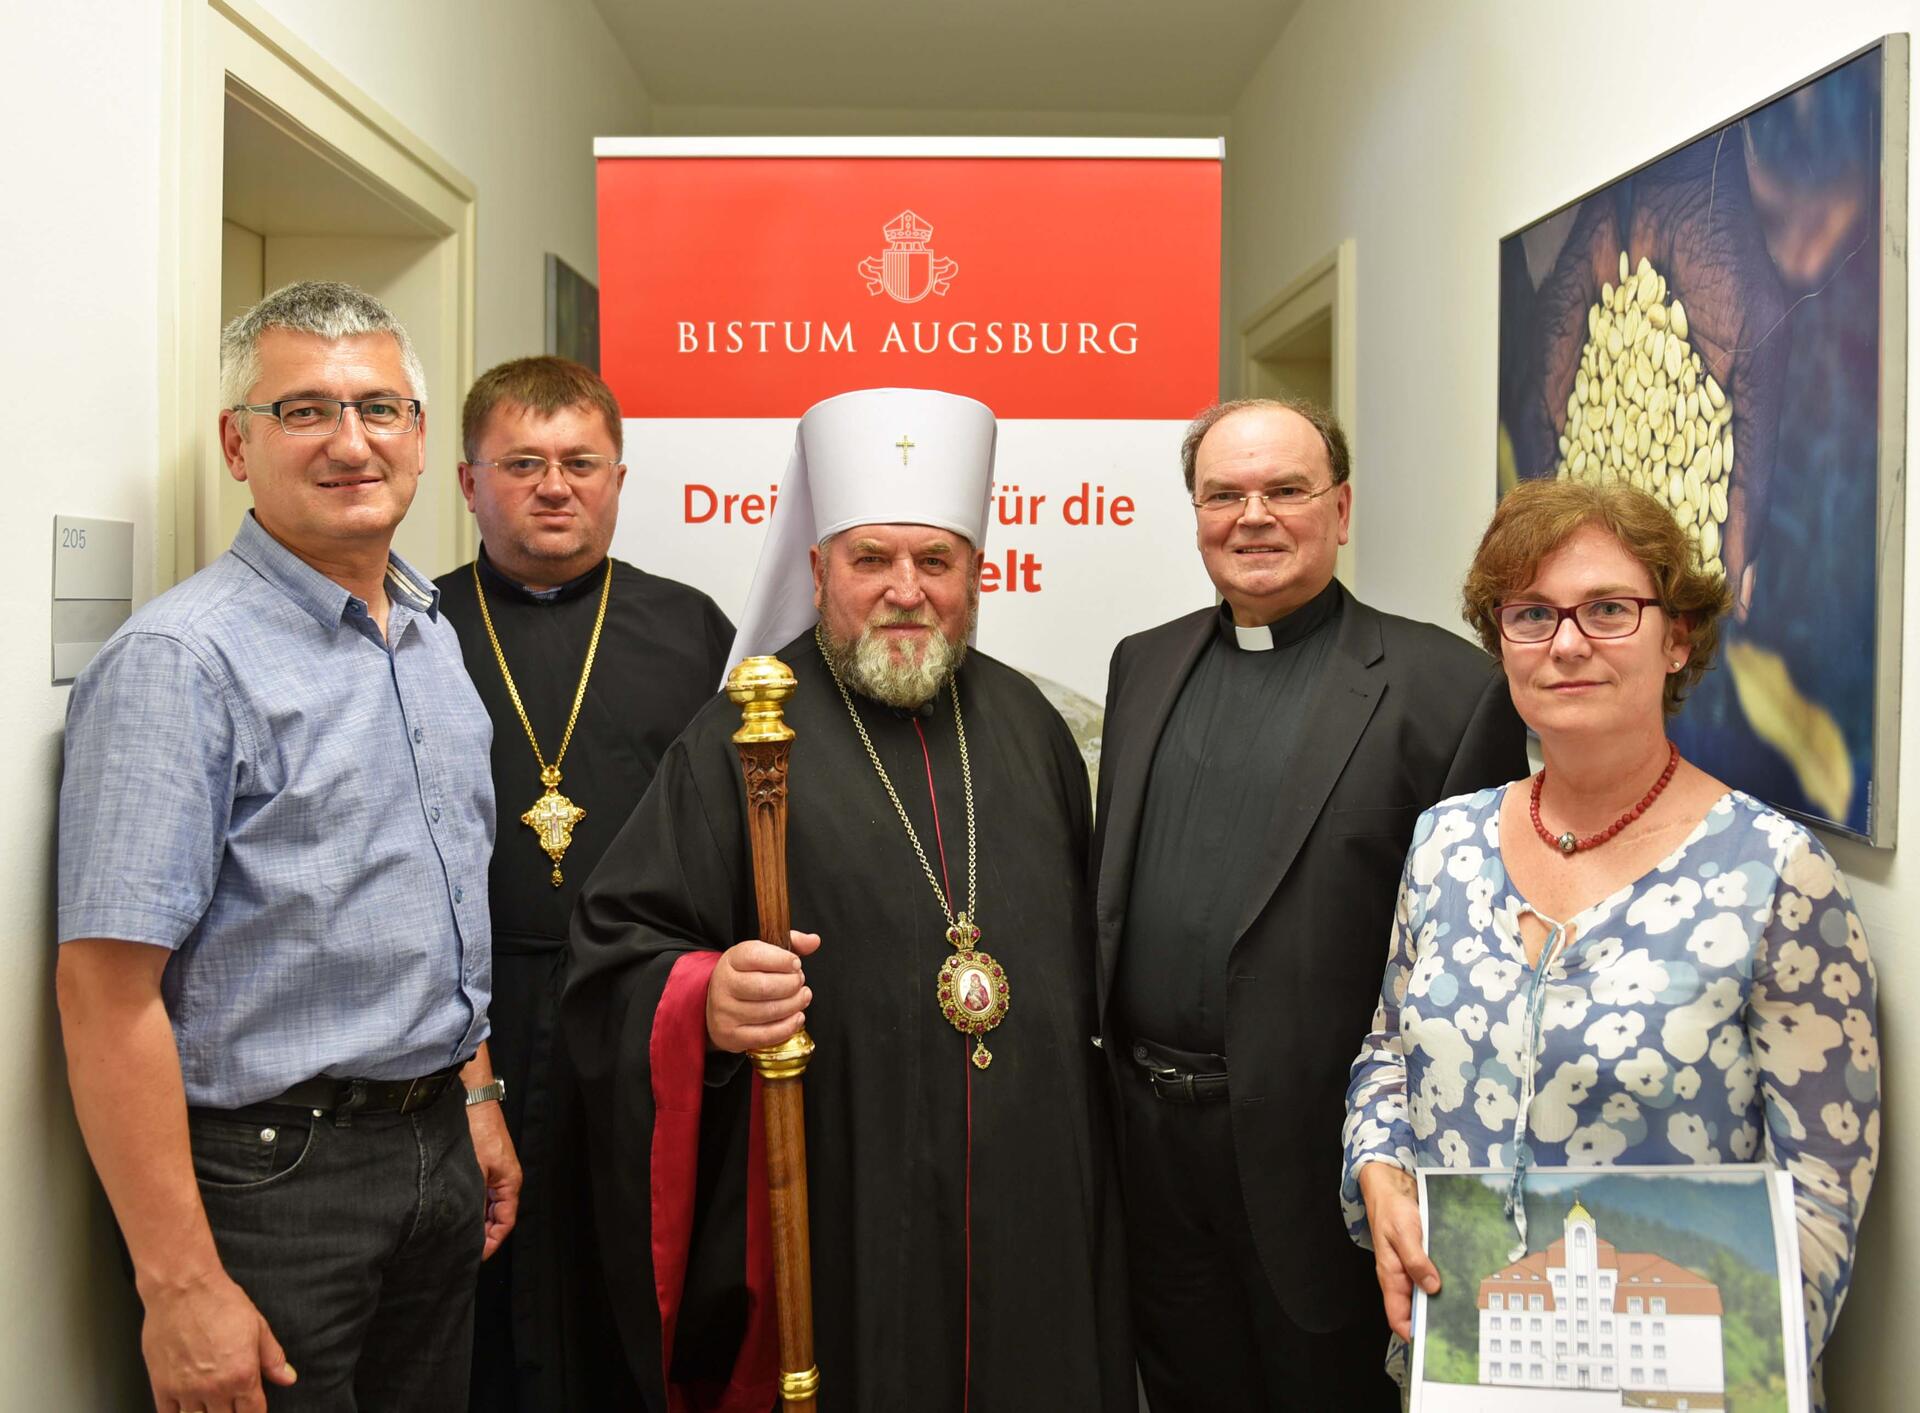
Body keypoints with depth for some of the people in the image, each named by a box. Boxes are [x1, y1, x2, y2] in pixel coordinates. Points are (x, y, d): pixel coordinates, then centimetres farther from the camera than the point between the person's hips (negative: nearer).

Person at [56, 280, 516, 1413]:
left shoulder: (434, 634, 8)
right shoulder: (179, 660, -17)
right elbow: (108, 990, -20)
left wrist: (472, 1089, 15)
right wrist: (180, 1287, -20)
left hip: (436, 1149, 7)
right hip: (272, 1176, -7)